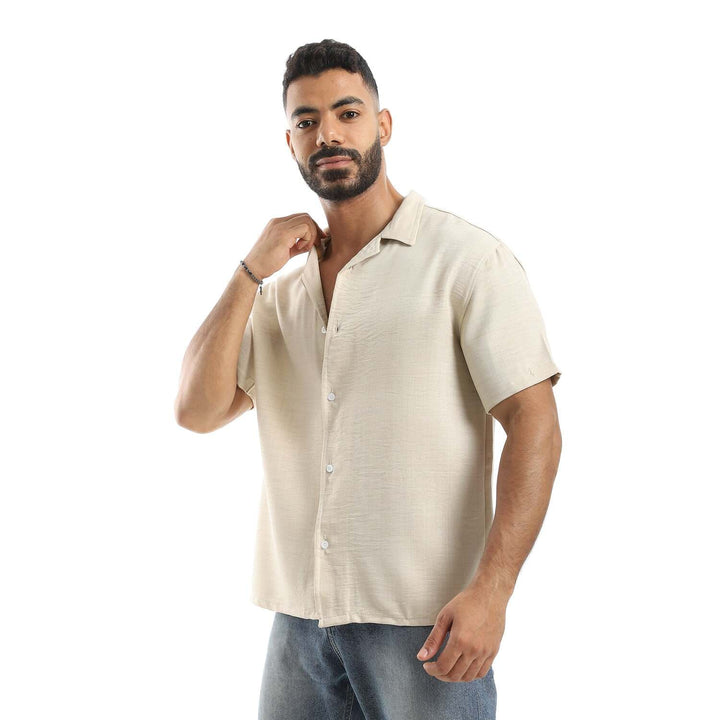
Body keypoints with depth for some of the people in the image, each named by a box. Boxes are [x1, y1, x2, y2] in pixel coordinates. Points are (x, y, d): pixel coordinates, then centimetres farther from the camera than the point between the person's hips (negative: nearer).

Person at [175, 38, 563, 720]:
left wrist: (491, 589, -19)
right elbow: (197, 411, 3)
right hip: (298, 619, 5)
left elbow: (534, 425, -10)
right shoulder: (281, 291, 12)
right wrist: (251, 271, -3)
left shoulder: (467, 259, -4)